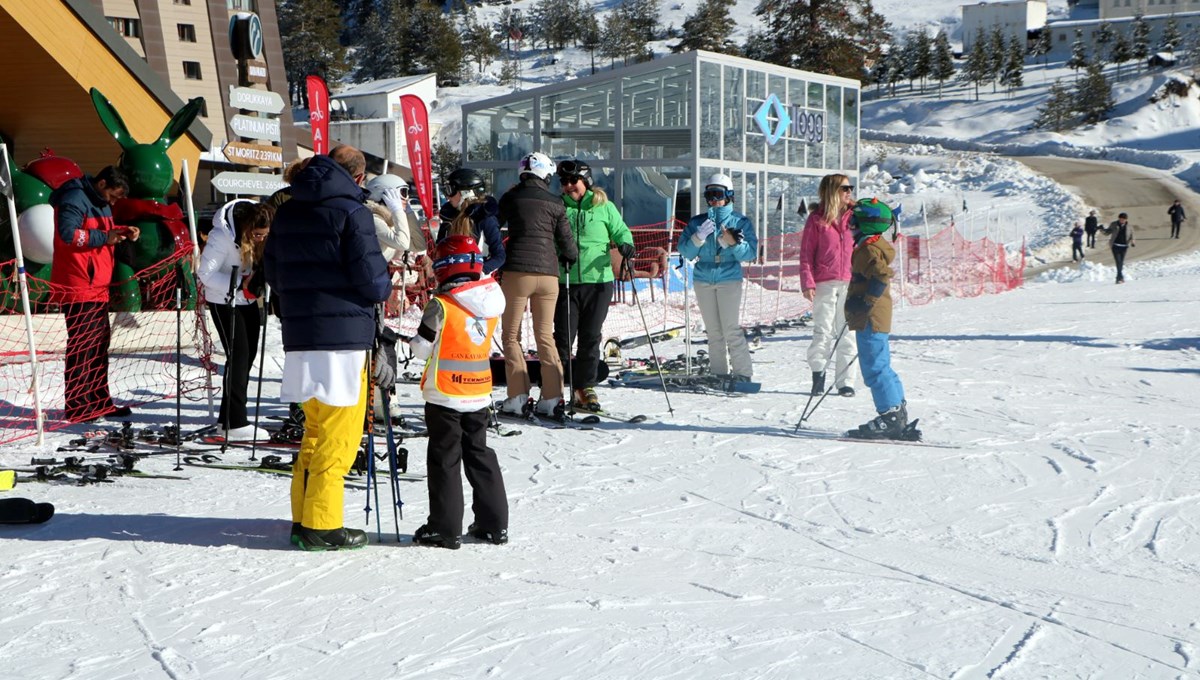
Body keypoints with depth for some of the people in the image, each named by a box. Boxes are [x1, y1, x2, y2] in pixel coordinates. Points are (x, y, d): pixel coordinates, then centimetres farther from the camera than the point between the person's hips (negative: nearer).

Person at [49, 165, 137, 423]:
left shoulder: (100, 203, 18)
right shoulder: (75, 200, -13)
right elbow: (68, 233, -25)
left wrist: (124, 232, 8)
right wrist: (104, 237, -21)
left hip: (97, 288, 10)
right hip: (78, 288, -10)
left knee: (100, 343, 13)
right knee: (81, 345, -9)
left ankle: (100, 402, 21)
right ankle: (75, 407, -4)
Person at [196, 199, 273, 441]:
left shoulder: (263, 237, -8)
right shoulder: (222, 236, -26)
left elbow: (264, 266, 5)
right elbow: (205, 273, -23)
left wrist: (259, 283, -17)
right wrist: (241, 285, -29)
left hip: (247, 299, 7)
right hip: (223, 300, -7)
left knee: (249, 354, 10)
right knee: (238, 355, -13)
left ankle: (229, 415, 24)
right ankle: (236, 423, -11)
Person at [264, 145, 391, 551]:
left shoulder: (286, 212, 14)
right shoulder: (352, 211, -8)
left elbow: (272, 274, 17)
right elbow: (371, 278, -12)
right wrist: (383, 289, 8)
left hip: (299, 335, 7)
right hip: (342, 336, -7)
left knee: (315, 429, 18)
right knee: (338, 436, 0)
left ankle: (303, 519, 21)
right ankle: (322, 527, 2)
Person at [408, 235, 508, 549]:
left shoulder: (440, 305, -14)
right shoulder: (492, 304, 3)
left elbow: (423, 347, -9)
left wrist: (407, 342, 10)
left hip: (445, 396, -5)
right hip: (479, 393, 6)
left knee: (445, 459, 2)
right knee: (480, 455, 15)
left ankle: (445, 528, 5)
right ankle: (494, 523, 18)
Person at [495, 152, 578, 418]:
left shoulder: (511, 198, 2)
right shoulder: (555, 203, 5)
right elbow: (566, 241, 8)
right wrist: (572, 257, 27)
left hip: (517, 270, -2)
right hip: (548, 273, 2)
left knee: (511, 336, 8)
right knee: (545, 337, 10)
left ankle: (518, 396, 0)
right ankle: (551, 398, 6)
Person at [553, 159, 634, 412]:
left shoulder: (604, 207, 5)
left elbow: (621, 231, 11)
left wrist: (626, 244, -11)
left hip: (599, 280, 0)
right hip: (565, 282, 0)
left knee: (591, 338, 5)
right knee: (563, 337, -2)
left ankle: (585, 388, 15)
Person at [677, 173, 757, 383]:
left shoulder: (740, 221, 2)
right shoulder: (697, 222, 10)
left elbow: (750, 253, -5)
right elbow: (685, 251, 2)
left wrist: (733, 243, -22)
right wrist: (698, 238, -15)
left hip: (729, 279, -3)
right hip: (703, 280, 3)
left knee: (731, 328, -11)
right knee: (713, 330, 6)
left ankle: (742, 372, -6)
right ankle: (719, 372, 12)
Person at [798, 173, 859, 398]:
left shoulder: (854, 216, 11)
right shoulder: (817, 219, 3)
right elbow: (806, 253, 2)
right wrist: (807, 283, -8)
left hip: (851, 283, 2)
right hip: (825, 284, -2)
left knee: (848, 333, 3)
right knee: (823, 331, -6)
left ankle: (846, 381, 9)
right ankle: (818, 372, 11)